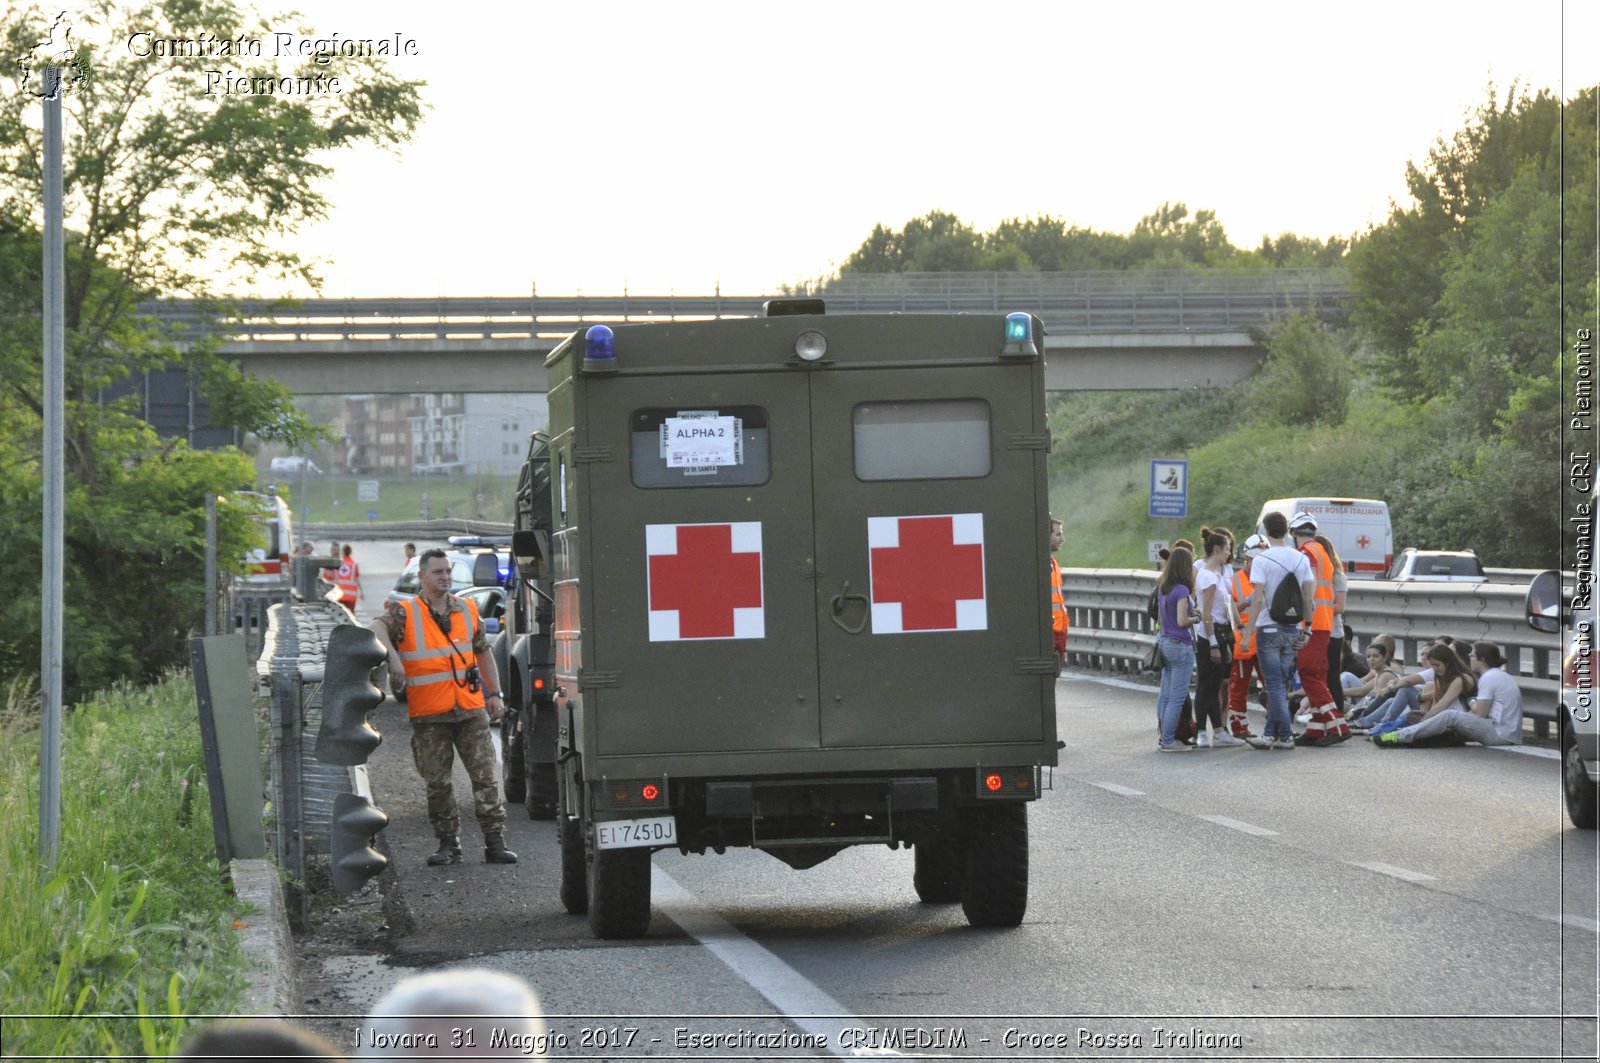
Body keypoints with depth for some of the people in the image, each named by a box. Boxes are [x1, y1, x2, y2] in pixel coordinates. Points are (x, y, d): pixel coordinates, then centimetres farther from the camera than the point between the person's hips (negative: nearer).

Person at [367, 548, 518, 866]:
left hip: (471, 710, 2)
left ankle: (495, 842, 1)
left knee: (485, 777, -1)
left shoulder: (467, 610, 11)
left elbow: (483, 651, 20)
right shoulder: (406, 613, -2)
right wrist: (393, 657, -36)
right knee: (437, 783, 3)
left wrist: (495, 694, 16)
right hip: (429, 715, -2)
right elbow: (377, 628, -20)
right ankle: (449, 844, 12)